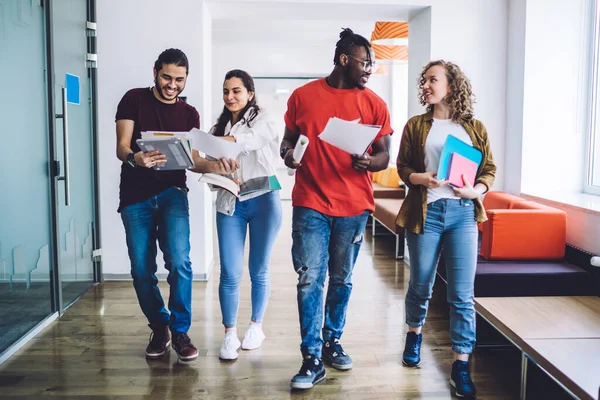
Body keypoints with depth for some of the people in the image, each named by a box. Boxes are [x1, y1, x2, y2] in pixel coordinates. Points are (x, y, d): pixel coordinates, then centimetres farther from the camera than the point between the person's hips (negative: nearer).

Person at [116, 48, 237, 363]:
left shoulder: (189, 114, 9)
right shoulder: (134, 100, 2)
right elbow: (121, 147, -7)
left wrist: (215, 166, -21)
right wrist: (135, 158, -31)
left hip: (172, 192, 1)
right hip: (135, 196, 0)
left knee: (179, 261, -16)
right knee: (141, 269, 2)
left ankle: (180, 331, 1)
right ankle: (159, 328, 23)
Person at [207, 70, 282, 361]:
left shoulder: (262, 120, 0)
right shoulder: (219, 127, 14)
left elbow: (247, 139, -23)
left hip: (263, 201, -3)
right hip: (230, 204, 3)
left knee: (259, 270, 8)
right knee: (230, 273, -3)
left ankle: (256, 326, 25)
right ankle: (229, 335, 9)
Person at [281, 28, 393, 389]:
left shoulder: (374, 103, 3)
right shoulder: (303, 96, 2)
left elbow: (385, 155, 3)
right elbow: (288, 140, 11)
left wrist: (368, 161, -20)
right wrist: (288, 153, -12)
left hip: (354, 207, 1)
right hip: (311, 204, -1)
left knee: (341, 279, 12)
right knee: (310, 279, -3)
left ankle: (332, 341, 32)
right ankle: (313, 359, 6)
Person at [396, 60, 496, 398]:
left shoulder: (475, 128, 8)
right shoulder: (416, 125, 8)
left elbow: (490, 170, 9)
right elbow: (402, 166, 5)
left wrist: (476, 190, -11)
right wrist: (419, 177, -16)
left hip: (463, 213, 0)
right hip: (426, 211, 0)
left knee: (462, 293, -2)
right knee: (421, 285, 10)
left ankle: (461, 365, 7)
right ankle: (415, 333, 39)